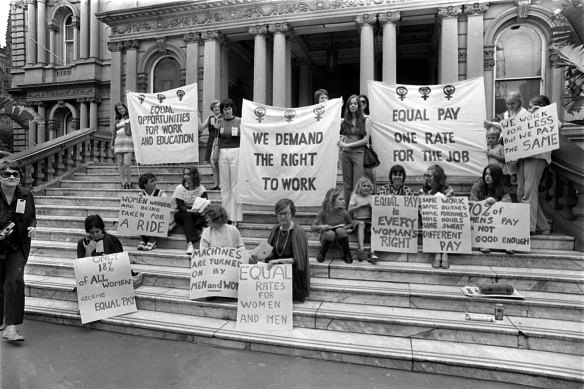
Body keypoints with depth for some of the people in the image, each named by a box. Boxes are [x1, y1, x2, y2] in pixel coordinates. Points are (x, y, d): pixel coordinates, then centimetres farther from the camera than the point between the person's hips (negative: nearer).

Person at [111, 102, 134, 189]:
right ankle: (123, 183, 6)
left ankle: (129, 182, 0)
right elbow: (114, 132, 21)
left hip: (128, 142, -4)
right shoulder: (117, 120, 20)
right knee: (120, 163, 1)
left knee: (127, 163, -13)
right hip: (118, 142, 4)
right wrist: (112, 144, 16)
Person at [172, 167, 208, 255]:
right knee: (188, 216, -35)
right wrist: (189, 210, -32)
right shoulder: (180, 188, -2)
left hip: (196, 213, 2)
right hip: (181, 214, -1)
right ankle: (190, 243, -46)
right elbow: (180, 206, -11)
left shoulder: (201, 188, 2)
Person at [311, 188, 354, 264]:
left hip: (340, 238, 2)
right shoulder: (323, 211, -12)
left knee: (340, 230, -33)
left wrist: (345, 227, -11)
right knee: (330, 233, -37)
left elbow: (351, 224, 12)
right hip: (327, 238, -1)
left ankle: (347, 255, -12)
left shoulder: (343, 212, -6)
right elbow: (313, 227, -9)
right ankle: (321, 254, -10)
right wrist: (321, 226, -31)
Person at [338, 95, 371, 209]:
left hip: (359, 153, -3)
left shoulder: (365, 120, 2)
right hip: (345, 154, 3)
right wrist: (341, 146, -5)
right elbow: (342, 138, 14)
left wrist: (348, 145, -8)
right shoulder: (344, 122, 11)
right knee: (347, 184, 5)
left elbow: (366, 140, -5)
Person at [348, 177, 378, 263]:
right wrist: (361, 205, -11)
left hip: (369, 220, 2)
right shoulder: (355, 197, 6)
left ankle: (372, 252, -35)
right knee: (361, 224, -36)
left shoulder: (371, 198, 12)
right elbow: (349, 210, -5)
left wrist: (370, 205, -8)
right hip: (358, 219, -2)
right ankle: (361, 249, -43)